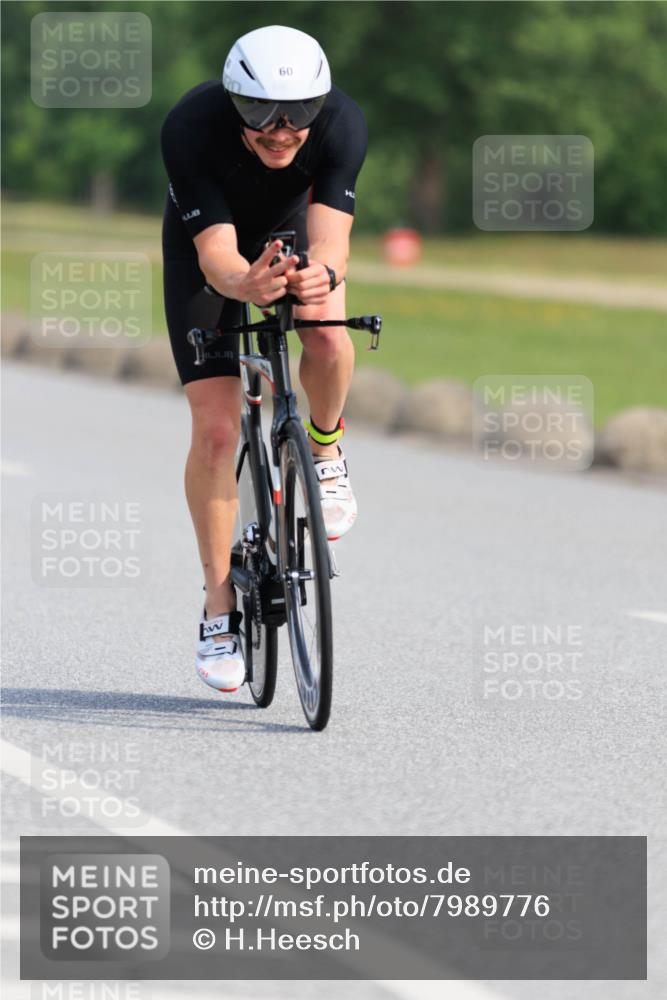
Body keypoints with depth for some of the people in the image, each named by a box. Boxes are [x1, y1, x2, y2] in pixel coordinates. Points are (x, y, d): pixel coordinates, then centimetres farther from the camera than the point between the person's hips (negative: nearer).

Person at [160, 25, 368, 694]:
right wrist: (247, 285, -62)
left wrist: (322, 274, -63)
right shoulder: (190, 129, -36)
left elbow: (330, 238, -39)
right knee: (216, 427, -12)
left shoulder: (342, 125, -33)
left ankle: (324, 447, 0)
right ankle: (219, 607, 1)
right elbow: (216, 254, -40)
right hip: (206, 246, -1)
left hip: (295, 232, 1)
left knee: (326, 335, -32)